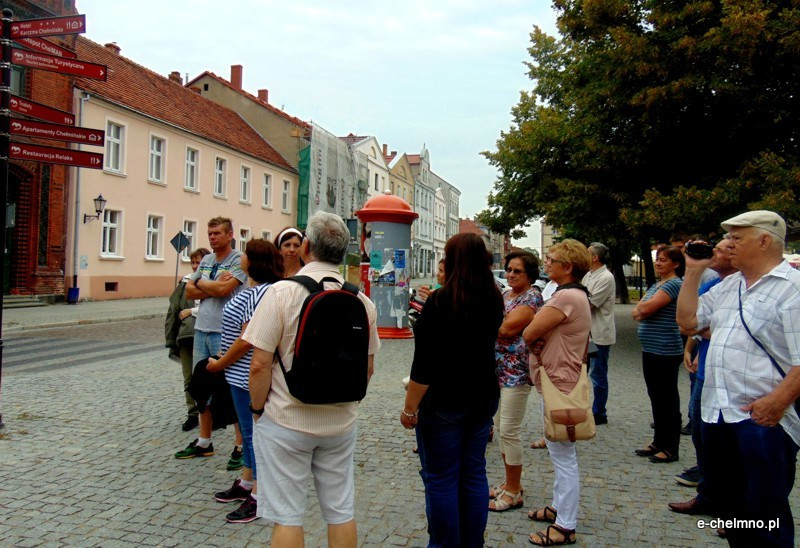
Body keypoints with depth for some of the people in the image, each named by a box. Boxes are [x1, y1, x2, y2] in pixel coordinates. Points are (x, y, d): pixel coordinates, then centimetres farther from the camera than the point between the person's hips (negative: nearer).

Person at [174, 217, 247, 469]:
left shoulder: (239, 260, -8)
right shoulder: (206, 260, 14)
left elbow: (224, 289, -21)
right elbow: (189, 291, 9)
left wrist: (201, 282, -2)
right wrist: (213, 287, -8)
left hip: (224, 333, -7)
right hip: (201, 331, 8)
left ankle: (241, 446, 7)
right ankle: (204, 442, 28)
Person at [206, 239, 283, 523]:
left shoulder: (261, 293, -22)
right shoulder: (253, 290, 10)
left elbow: (247, 340, -23)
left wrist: (220, 363, -11)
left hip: (249, 375, -10)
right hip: (241, 373, 10)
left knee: (253, 432, 0)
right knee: (247, 429, 19)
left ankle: (257, 496, 11)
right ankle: (245, 483, 34)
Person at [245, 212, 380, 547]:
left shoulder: (282, 292, -15)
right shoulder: (362, 300, -2)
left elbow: (259, 364, -16)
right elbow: (367, 368, 6)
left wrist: (258, 407, -1)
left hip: (286, 421, -4)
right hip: (341, 423, 4)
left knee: (287, 516, 9)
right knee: (341, 512, 16)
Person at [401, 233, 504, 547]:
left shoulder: (440, 301, -17)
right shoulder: (493, 301, 2)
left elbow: (424, 365, -19)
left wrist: (409, 408, -11)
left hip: (443, 403, -7)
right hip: (484, 398, 7)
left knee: (441, 479, 6)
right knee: (474, 474, 16)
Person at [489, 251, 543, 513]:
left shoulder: (532, 297, -13)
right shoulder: (505, 295, 14)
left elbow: (508, 328, -24)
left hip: (516, 371, -9)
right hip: (497, 369, 9)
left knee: (509, 431, -3)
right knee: (502, 427, 15)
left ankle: (513, 491, 11)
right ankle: (510, 483, 28)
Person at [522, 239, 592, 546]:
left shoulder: (566, 296, -22)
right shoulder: (576, 295, 13)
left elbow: (528, 334, -20)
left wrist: (537, 342, -1)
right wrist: (543, 343, -3)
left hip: (558, 385, -11)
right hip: (558, 381, 11)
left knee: (563, 456, -1)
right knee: (560, 454, 21)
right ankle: (559, 507, 35)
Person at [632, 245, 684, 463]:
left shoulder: (674, 284, -13)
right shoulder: (655, 285, 15)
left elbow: (647, 308, -22)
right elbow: (636, 313, 11)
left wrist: (642, 307, -1)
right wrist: (644, 310, -9)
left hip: (665, 352, -9)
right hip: (650, 349, 9)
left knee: (667, 398, 0)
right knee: (655, 397, 15)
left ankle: (670, 448, 9)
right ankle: (659, 441, 25)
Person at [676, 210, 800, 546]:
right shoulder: (728, 286, 15)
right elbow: (687, 319, 18)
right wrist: (693, 272, 13)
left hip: (762, 419, -8)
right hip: (716, 414, 8)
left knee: (764, 517, 2)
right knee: (730, 506, 19)